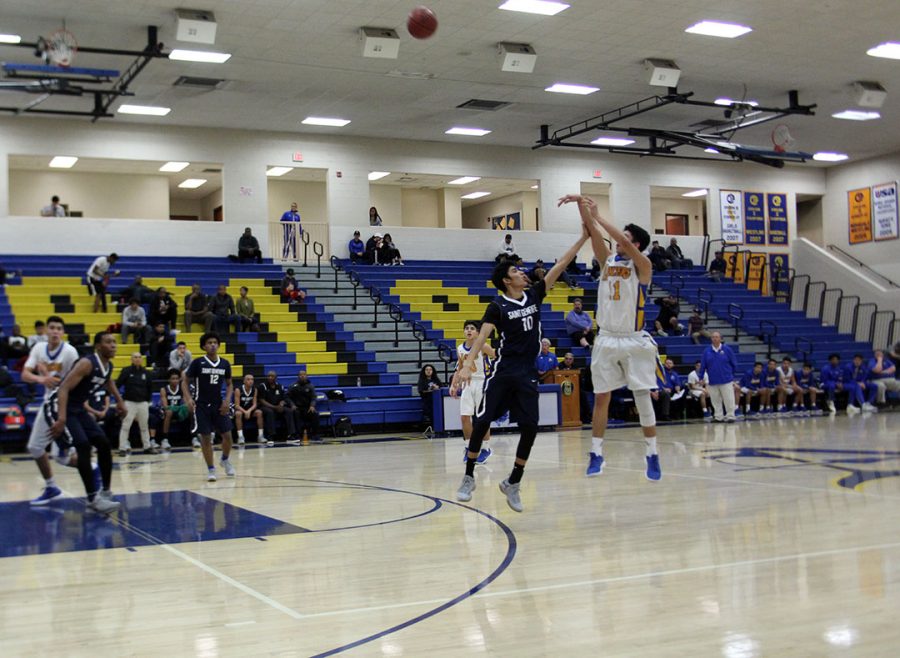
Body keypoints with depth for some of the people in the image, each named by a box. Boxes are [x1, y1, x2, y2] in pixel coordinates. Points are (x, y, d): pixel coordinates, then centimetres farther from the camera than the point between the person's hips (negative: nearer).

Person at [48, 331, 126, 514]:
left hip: (78, 408, 9)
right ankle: (93, 499, -19)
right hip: (61, 405, -9)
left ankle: (106, 492, 17)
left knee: (104, 445, 5)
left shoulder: (108, 366, 2)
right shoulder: (87, 363, -25)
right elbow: (64, 388, -32)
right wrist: (61, 419, -41)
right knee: (83, 446, -22)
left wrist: (119, 400, 27)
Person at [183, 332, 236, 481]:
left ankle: (225, 460, 29)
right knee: (206, 438, -2)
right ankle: (211, 469, 10)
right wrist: (188, 399, -16)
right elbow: (185, 382, -1)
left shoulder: (225, 364, 3)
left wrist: (227, 400, -2)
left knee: (227, 435, 1)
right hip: (202, 406, -3)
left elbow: (229, 384, 14)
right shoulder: (197, 363, -7)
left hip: (219, 405, 3)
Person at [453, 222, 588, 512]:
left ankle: (513, 483, 11)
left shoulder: (534, 295, 7)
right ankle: (469, 477, 11)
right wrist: (467, 364, -32)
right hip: (502, 372, -4)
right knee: (482, 422, -6)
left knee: (530, 427, -3)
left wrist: (583, 238, -1)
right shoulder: (497, 306, -7)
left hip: (527, 374, 4)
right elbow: (482, 336, -18)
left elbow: (558, 268, 3)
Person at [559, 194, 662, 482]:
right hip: (606, 339, 4)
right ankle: (596, 453, 8)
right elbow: (593, 233, -2)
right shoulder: (608, 260, 9)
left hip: (634, 340, -4)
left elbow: (625, 244, -22)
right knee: (601, 397, 4)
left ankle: (652, 454, 6)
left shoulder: (642, 265, -4)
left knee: (642, 396, -2)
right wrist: (582, 206, -17)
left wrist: (598, 216, -23)